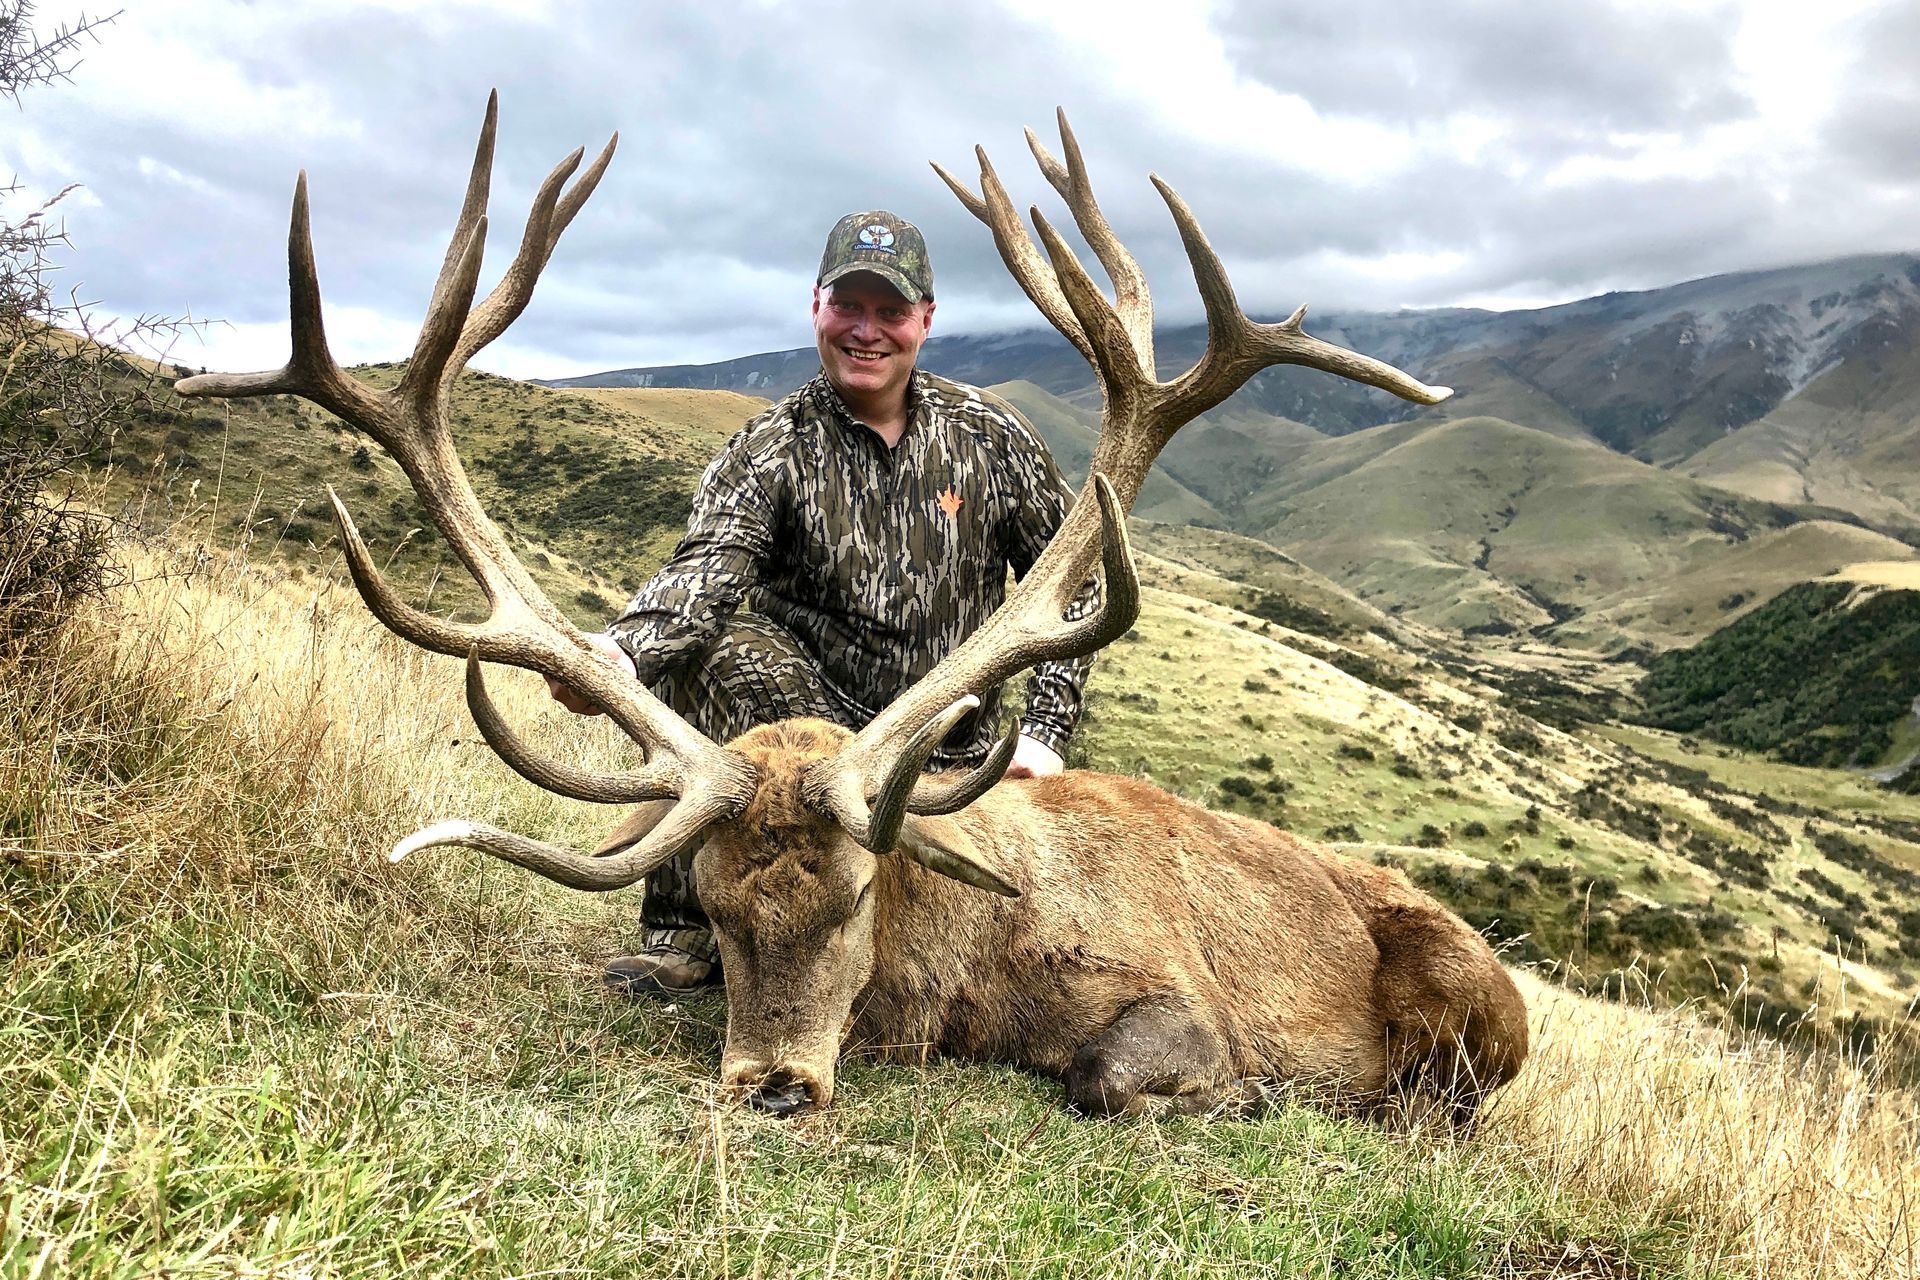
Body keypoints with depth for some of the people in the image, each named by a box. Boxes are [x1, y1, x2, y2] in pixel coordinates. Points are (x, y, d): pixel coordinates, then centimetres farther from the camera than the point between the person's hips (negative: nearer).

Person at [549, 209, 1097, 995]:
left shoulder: (988, 437, 1)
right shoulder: (771, 451, -6)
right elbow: (706, 568, -25)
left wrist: (1043, 734, -4)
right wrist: (622, 650, -48)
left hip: (955, 763, 1)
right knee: (705, 649, -30)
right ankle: (683, 933, -19)